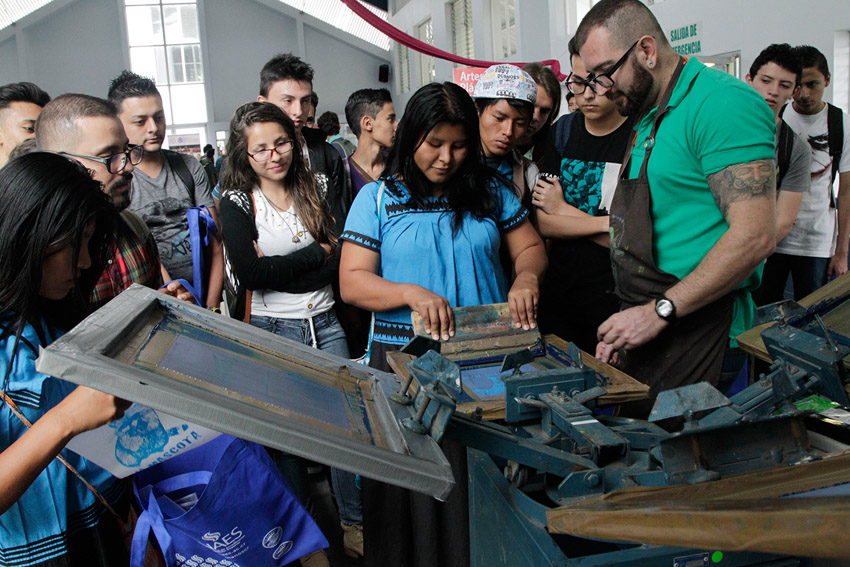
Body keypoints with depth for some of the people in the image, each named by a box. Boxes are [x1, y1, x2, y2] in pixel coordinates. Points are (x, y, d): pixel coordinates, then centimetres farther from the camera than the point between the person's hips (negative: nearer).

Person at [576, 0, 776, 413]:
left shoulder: (722, 102, -13)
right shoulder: (648, 119, 17)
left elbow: (754, 236, -21)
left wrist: (660, 311, -18)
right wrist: (624, 324, 14)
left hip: (697, 331, -8)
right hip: (651, 322, 9)